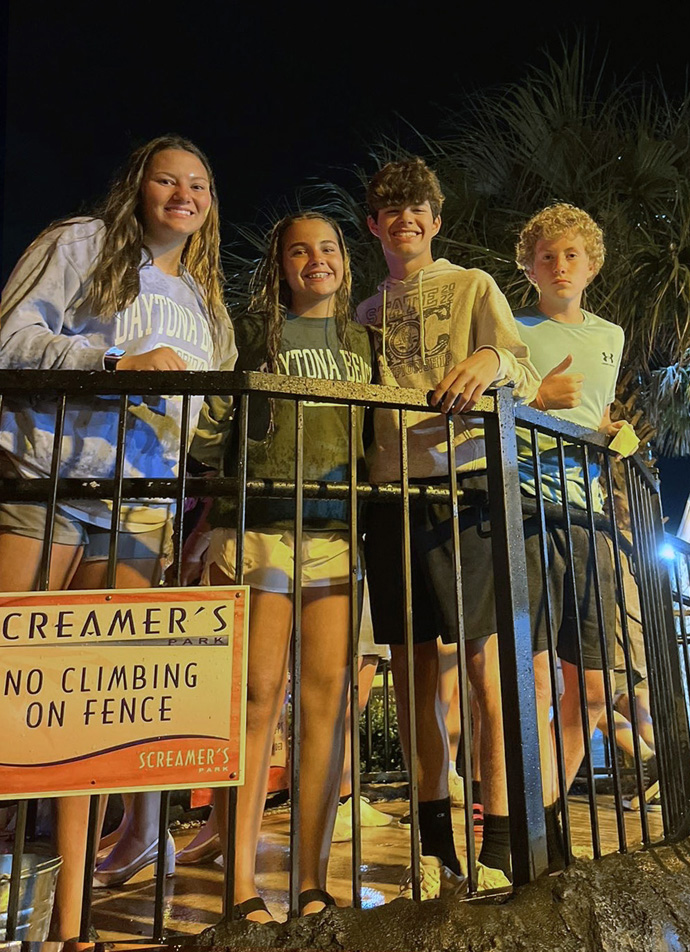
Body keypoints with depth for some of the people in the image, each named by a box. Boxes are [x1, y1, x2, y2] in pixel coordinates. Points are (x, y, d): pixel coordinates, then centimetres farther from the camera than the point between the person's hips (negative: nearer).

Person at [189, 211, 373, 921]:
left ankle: (313, 882, 10)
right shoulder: (252, 331, 13)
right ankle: (241, 883, 5)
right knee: (257, 696, -4)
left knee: (329, 697, 0)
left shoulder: (362, 341, 21)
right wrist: (208, 529, -1)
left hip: (341, 531, 2)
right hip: (260, 524, -2)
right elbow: (211, 432, 7)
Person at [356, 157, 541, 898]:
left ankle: (499, 842, 8)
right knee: (410, 664, 6)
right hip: (390, 494, 4)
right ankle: (434, 840, 21)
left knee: (485, 659, -5)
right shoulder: (365, 314, 21)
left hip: (464, 484, -3)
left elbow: (527, 382, 0)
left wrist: (494, 361, -22)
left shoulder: (473, 287, 10)